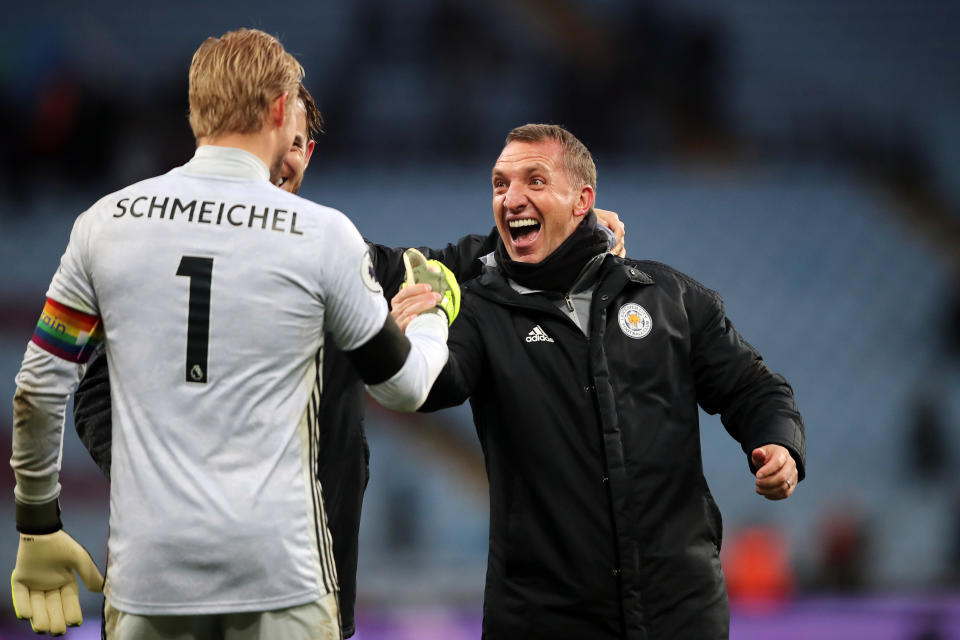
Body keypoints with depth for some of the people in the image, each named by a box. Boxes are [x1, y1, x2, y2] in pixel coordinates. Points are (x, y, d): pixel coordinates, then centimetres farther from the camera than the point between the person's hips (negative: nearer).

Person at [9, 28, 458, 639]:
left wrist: (37, 527, 19)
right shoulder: (325, 234, -3)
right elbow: (403, 387, 9)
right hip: (279, 567, -2)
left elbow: (39, 389, 6)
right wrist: (435, 314, 31)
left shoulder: (106, 222, 2)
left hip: (148, 566, 2)